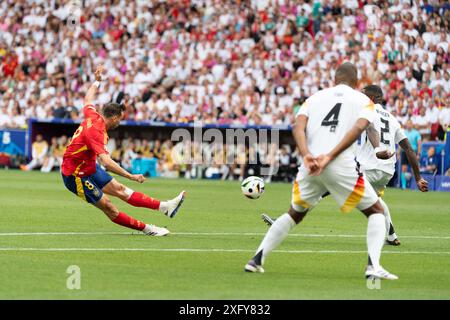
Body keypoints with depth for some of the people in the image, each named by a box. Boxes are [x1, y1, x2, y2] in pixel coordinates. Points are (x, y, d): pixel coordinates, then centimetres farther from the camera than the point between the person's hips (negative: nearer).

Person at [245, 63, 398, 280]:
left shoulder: (315, 97, 21)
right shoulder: (363, 101, 13)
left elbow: (298, 127, 2)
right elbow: (359, 127, -9)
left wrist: (306, 155, -13)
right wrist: (330, 156, -17)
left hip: (310, 166, 3)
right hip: (342, 166, -3)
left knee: (294, 214, 26)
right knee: (376, 211, 14)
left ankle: (257, 260, 18)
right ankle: (373, 266, -6)